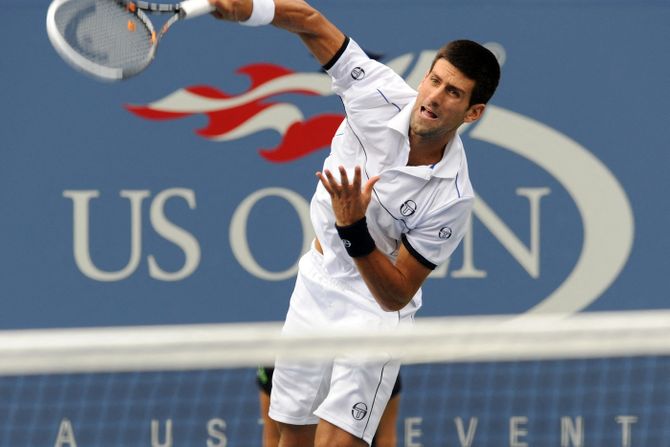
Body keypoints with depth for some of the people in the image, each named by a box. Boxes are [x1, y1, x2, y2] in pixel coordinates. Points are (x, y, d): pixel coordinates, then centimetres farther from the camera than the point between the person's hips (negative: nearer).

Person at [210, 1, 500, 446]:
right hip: (315, 286, 5)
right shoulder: (382, 95, -18)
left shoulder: (453, 198, -26)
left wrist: (354, 229, -36)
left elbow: (396, 296, -21)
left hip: (374, 306, -5)